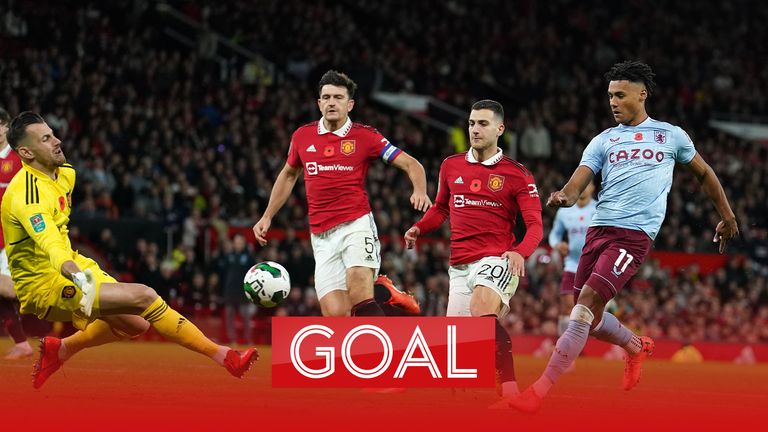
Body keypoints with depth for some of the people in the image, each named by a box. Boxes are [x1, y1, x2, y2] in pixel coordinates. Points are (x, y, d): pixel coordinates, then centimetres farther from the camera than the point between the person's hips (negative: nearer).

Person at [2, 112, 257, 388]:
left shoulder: (64, 173, 5)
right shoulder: (28, 194, -25)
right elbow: (49, 243, -43)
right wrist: (77, 276, -60)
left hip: (73, 268, 10)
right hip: (45, 286, -10)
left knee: (137, 323, 10)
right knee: (144, 297, -20)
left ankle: (59, 350, 24)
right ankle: (223, 356, -15)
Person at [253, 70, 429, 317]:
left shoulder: (365, 136, 1)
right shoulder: (302, 136, 11)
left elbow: (411, 164, 3)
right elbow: (289, 175, 29)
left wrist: (420, 190, -18)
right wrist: (267, 216, 26)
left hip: (356, 225, -3)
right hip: (322, 237, 3)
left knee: (361, 300, -27)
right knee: (335, 314, -10)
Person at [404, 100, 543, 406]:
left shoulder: (517, 174, -1)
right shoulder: (451, 166, 11)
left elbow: (535, 225, -5)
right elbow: (441, 208, 27)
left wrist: (520, 252, -25)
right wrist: (418, 228, 7)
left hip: (496, 260, -6)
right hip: (460, 266, 6)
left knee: (483, 310, -35)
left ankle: (509, 389, -39)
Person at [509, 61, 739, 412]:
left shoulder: (671, 136, 11)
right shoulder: (603, 141, 16)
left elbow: (704, 173, 26)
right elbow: (577, 185, 5)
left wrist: (727, 217, 29)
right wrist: (563, 197, -19)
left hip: (634, 233, -5)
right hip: (599, 227, 5)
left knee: (587, 301, -18)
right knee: (589, 316, 5)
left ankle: (540, 390, -21)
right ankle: (636, 346, 39)